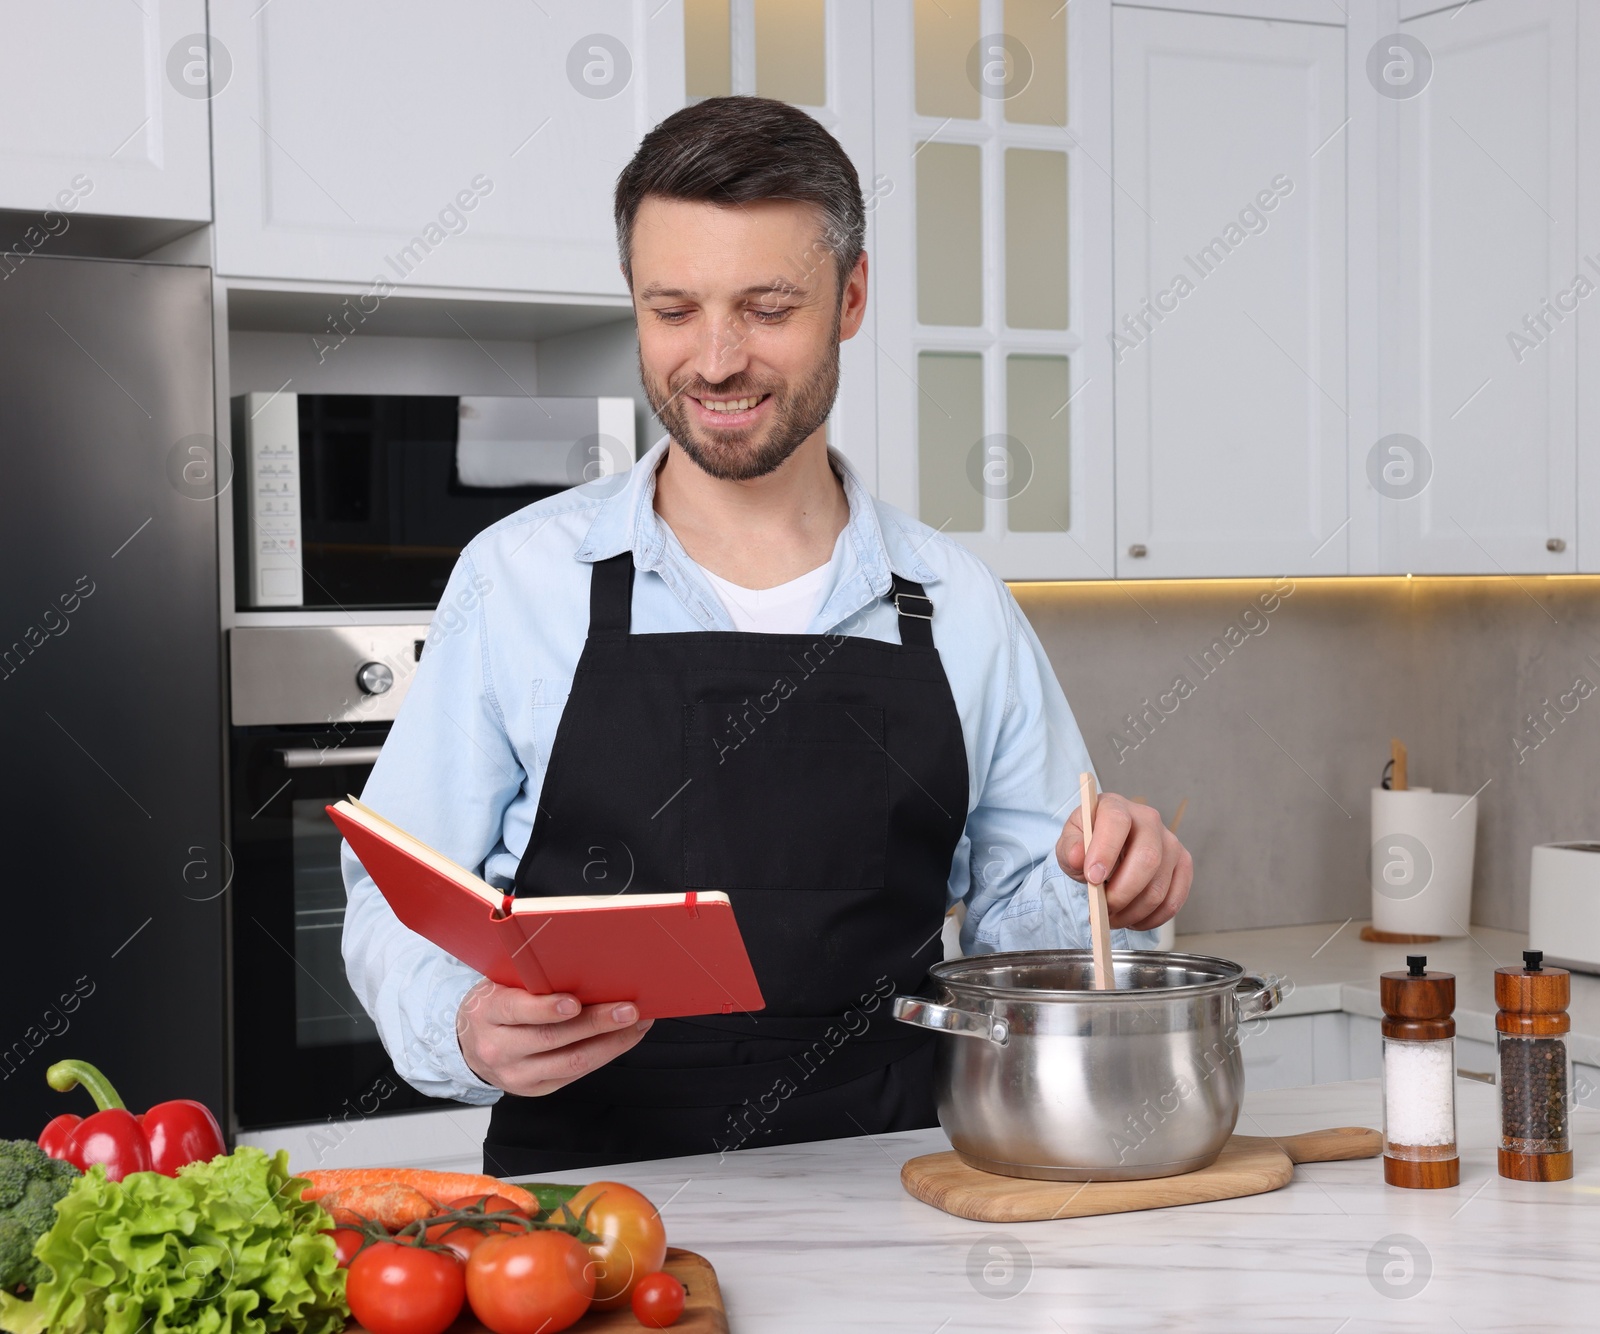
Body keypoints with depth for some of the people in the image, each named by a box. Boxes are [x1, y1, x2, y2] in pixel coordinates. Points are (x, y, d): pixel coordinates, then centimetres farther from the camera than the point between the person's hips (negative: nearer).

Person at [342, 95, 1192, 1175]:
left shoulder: (959, 606, 8)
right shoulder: (520, 579, 3)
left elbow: (1012, 922, 16)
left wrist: (1109, 891, -5)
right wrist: (467, 1031, -14)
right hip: (590, 1200, -3)